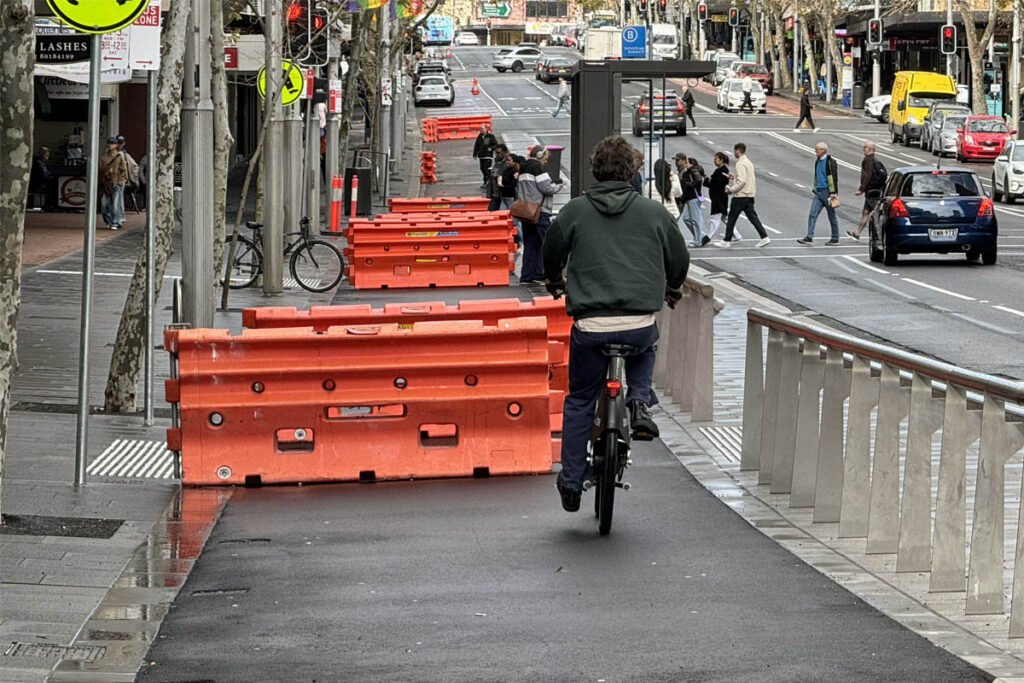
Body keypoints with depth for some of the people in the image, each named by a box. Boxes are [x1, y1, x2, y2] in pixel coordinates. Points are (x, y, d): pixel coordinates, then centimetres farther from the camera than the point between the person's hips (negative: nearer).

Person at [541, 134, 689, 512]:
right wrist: (672, 289, 41)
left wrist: (555, 282, 43)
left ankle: (571, 480, 18)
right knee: (645, 350, 37)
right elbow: (679, 259, 18)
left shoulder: (575, 210, 4)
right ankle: (639, 401, 13)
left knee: (579, 401, 17)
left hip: (590, 325, -1)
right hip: (641, 322, 1)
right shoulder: (653, 211, 6)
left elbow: (552, 253, 19)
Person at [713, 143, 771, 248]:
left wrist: (731, 190, -15)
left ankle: (726, 241, 8)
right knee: (752, 216, 8)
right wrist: (734, 177, 18)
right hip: (749, 195, 9)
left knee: (731, 218, 1)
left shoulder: (740, 164, -16)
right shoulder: (748, 162, 14)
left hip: (740, 196, -9)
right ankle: (764, 238, -1)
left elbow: (742, 181, -22)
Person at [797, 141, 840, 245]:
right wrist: (814, 190, 24)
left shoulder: (830, 161, -11)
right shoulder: (818, 161, 14)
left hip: (827, 192, -8)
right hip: (818, 192, 8)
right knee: (812, 214, -4)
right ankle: (809, 237, -6)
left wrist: (833, 193, -18)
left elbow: (834, 177, -14)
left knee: (832, 216, 3)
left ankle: (835, 239, 11)